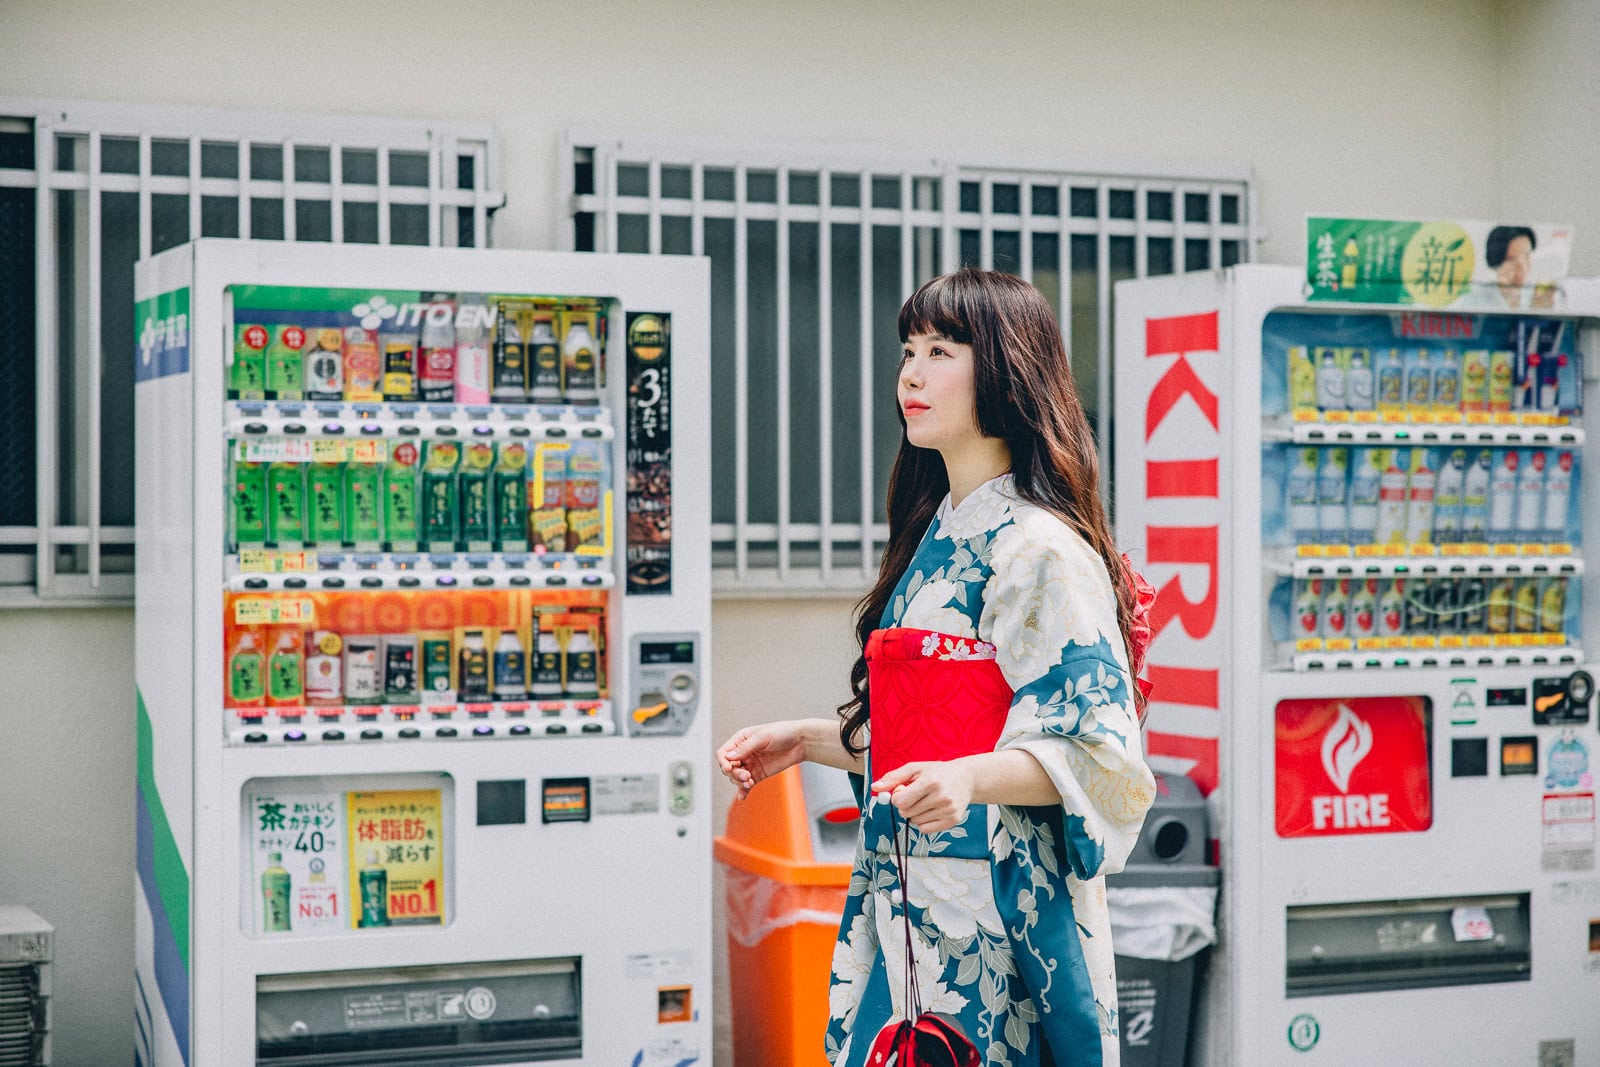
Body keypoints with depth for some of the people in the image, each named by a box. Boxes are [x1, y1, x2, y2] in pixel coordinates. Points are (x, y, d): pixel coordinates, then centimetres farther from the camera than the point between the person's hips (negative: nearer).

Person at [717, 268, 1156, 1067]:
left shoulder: (1038, 549, -13)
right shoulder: (937, 536, 15)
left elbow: (1091, 751, -19)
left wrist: (968, 779, -34)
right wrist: (804, 740, 16)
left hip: (999, 909, -8)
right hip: (905, 900, 8)